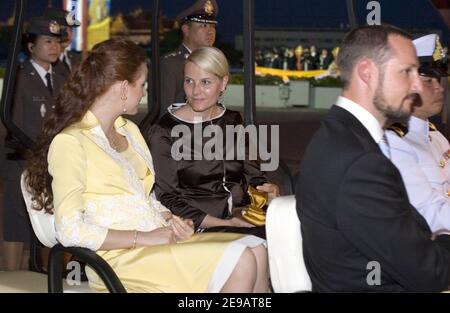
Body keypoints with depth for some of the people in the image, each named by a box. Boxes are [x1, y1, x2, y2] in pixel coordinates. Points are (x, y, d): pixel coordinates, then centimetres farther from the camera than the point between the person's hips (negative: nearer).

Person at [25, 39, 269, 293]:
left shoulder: (129, 130, 20)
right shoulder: (69, 143, -7)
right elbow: (70, 231, -15)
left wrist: (169, 220, 3)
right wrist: (144, 237, -15)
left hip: (161, 241, 8)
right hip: (121, 258, -8)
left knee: (256, 248, -14)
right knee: (239, 261, -23)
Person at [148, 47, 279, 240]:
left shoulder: (233, 121, 16)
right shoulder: (163, 133, -2)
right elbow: (167, 200, -6)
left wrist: (267, 189, -5)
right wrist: (225, 224, -17)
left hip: (242, 216, 6)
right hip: (199, 228, -6)